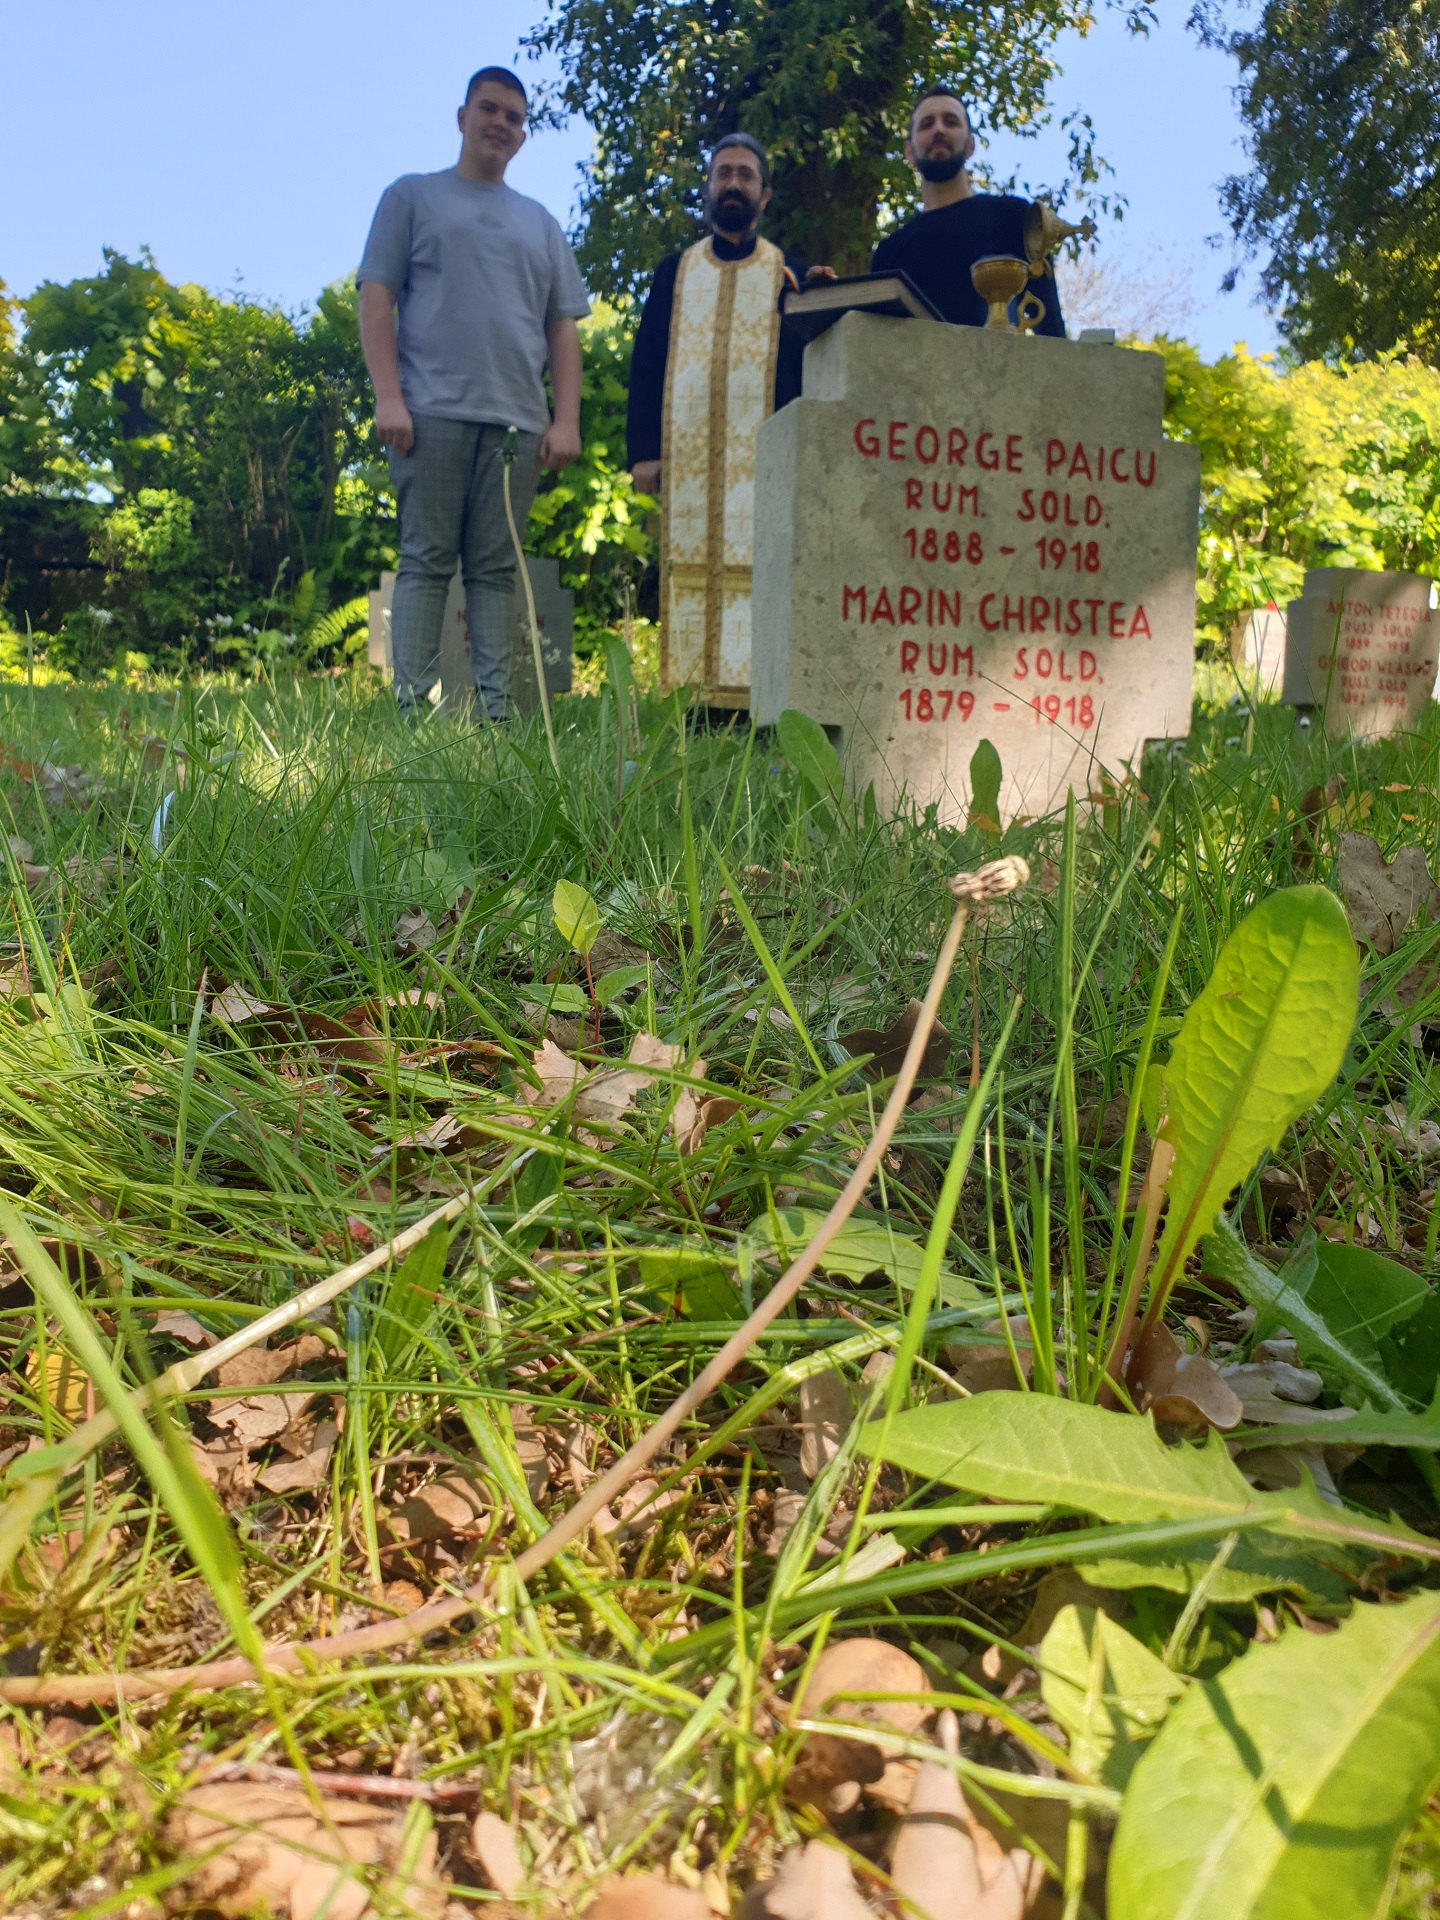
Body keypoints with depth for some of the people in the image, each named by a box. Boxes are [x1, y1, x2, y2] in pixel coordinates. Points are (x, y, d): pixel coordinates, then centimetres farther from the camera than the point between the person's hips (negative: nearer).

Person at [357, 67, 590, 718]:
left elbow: (563, 327, 17)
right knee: (426, 562, -7)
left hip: (517, 420, 3)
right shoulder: (413, 196, 15)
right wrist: (388, 397, -8)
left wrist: (567, 420, 4)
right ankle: (412, 706, -8)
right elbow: (376, 299, 5)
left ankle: (496, 709, -2)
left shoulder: (540, 223, 24)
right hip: (433, 411, -3)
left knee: (495, 568, 0)